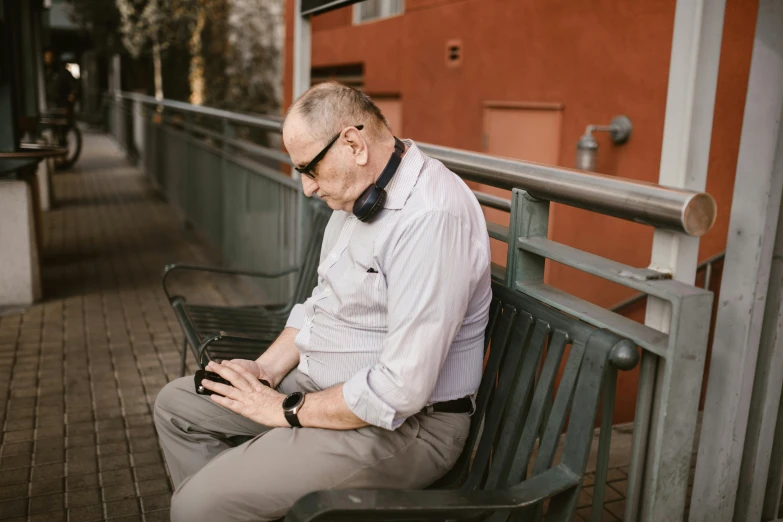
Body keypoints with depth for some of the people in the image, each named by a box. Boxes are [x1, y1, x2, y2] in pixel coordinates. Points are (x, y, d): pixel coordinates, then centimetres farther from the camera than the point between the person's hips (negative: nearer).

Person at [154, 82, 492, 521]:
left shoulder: (432, 217, -27)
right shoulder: (358, 194, 5)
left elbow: (399, 391, -28)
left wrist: (288, 410, -15)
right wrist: (267, 368, 3)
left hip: (403, 424, -9)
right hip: (325, 384, 10)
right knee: (177, 403, 13)